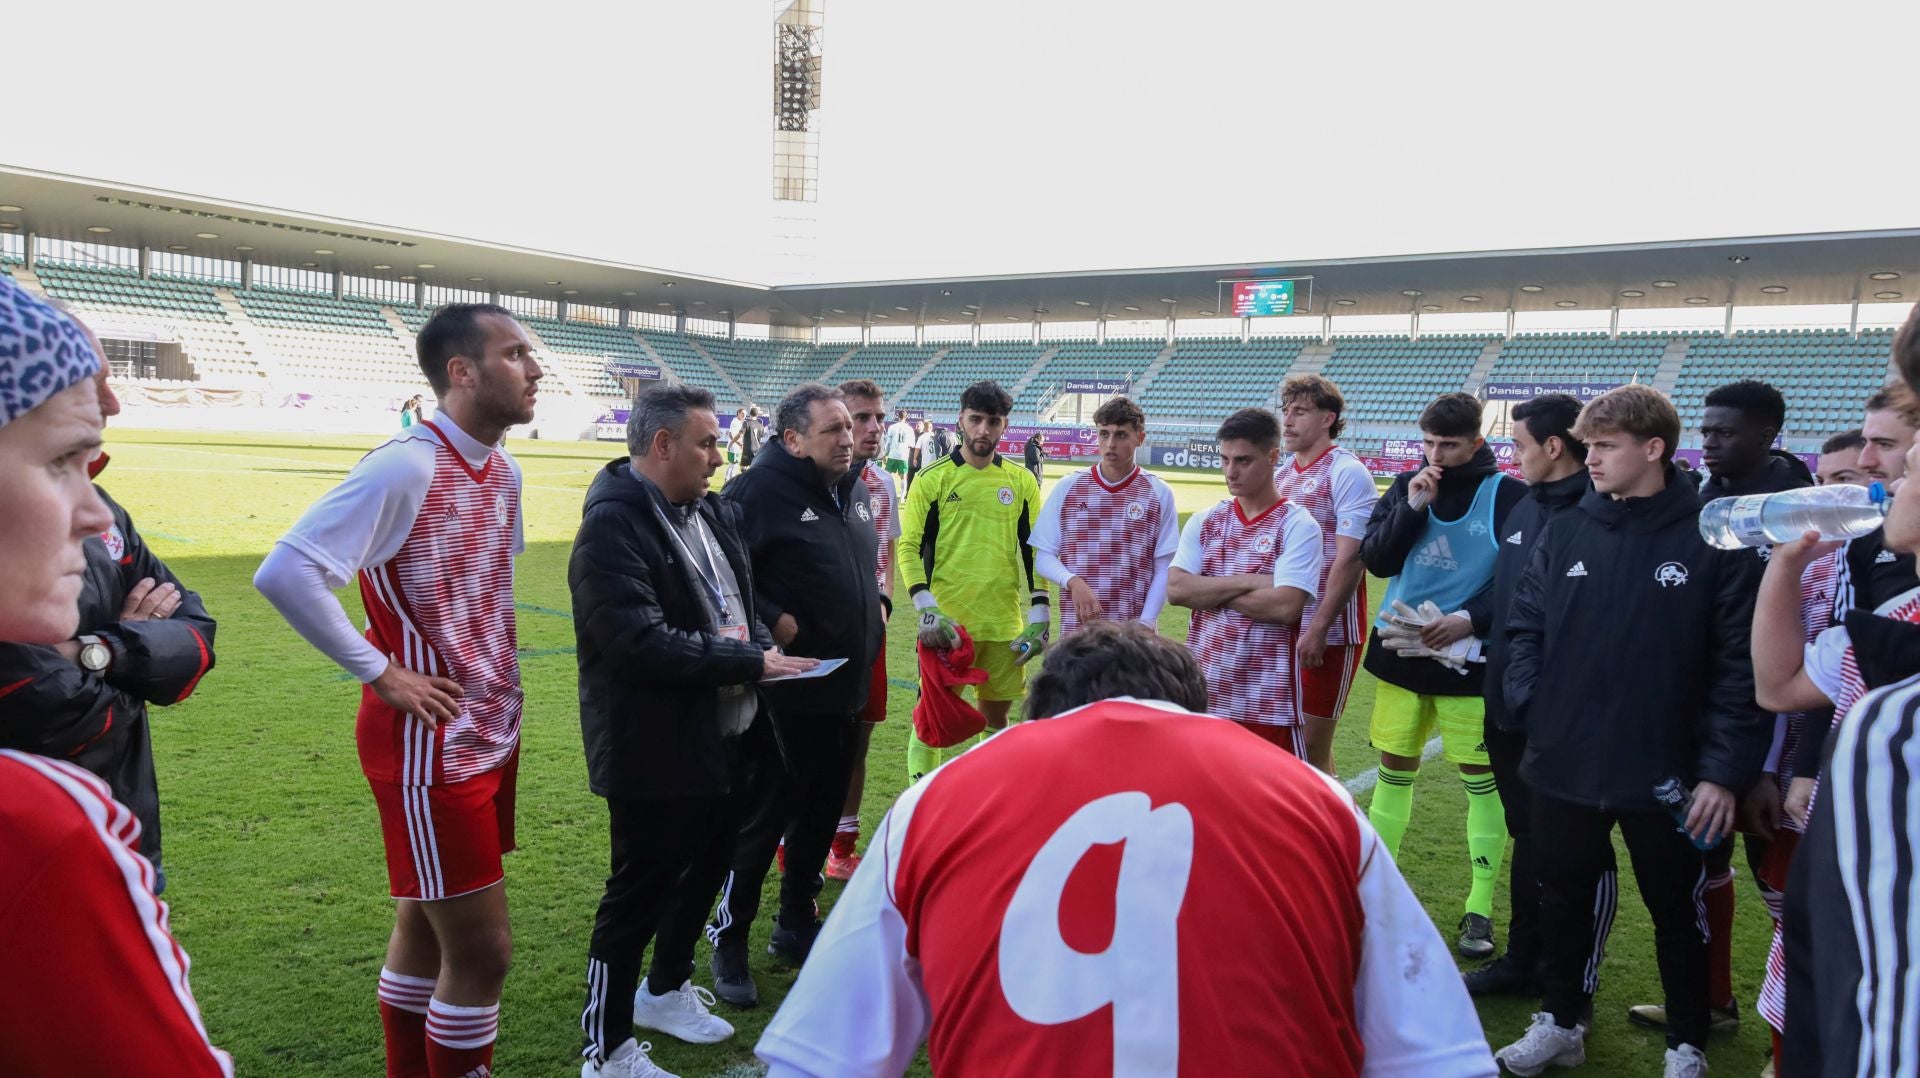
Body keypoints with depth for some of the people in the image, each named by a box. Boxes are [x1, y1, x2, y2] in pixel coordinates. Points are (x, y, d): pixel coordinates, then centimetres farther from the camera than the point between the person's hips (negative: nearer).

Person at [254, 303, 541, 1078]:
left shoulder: (503, 471, 7)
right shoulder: (406, 466, -20)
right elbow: (284, 573, -25)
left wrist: (494, 674, 11)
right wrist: (380, 672, -19)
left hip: (493, 732, 8)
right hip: (428, 744, -8)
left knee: (428, 923, 20)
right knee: (482, 949, -2)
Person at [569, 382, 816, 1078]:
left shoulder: (710, 513, 7)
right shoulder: (614, 523, -20)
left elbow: (741, 597, 19)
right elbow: (640, 642, -27)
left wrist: (760, 640, -2)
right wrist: (748, 662, -23)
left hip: (722, 736, 9)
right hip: (655, 750, -9)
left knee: (706, 866, 22)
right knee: (640, 890, 3)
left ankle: (665, 990, 44)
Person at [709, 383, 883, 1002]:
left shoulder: (852, 490, 12)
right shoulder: (760, 489, -14)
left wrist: (876, 603, 11)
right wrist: (771, 620, -22)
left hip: (845, 689, 8)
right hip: (785, 691, -8)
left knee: (822, 811, 17)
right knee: (762, 817, 2)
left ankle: (796, 926, 33)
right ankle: (729, 941, 18)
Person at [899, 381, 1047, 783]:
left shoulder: (1022, 481, 8)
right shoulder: (933, 477, -1)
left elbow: (1034, 551, 11)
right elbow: (909, 547, -3)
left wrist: (1039, 616, 4)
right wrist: (927, 610, -15)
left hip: (1004, 623, 3)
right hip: (947, 622, -3)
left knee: (996, 716, 12)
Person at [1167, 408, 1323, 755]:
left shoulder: (1298, 526, -7)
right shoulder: (1204, 521, 7)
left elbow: (1285, 607, -18)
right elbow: (1176, 590, -5)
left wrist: (1209, 591, -8)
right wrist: (1248, 582, -13)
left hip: (1268, 696, -4)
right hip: (1205, 688, 5)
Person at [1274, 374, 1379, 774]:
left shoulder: (1347, 473, -10)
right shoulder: (1282, 472, 12)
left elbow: (1350, 558, -16)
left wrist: (1318, 628, -19)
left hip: (1326, 634, -7)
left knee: (1313, 748, -1)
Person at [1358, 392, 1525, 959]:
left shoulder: (1508, 496, -6)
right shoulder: (1407, 486, 5)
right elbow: (1375, 560, -2)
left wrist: (1470, 619, -19)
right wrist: (1412, 508, -13)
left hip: (1469, 658, -3)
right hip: (1399, 651, 4)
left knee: (1482, 777, 4)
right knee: (1394, 769, 12)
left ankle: (1481, 907, 15)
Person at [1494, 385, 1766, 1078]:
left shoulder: (1711, 541, -10)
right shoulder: (1564, 535, 2)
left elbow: (1740, 666, -10)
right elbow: (1525, 625, 9)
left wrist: (1724, 769, -13)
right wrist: (1529, 702, -5)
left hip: (1665, 778, -3)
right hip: (1563, 766, 4)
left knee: (1677, 912, 15)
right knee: (1563, 898, 18)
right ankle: (1561, 1022, 37)